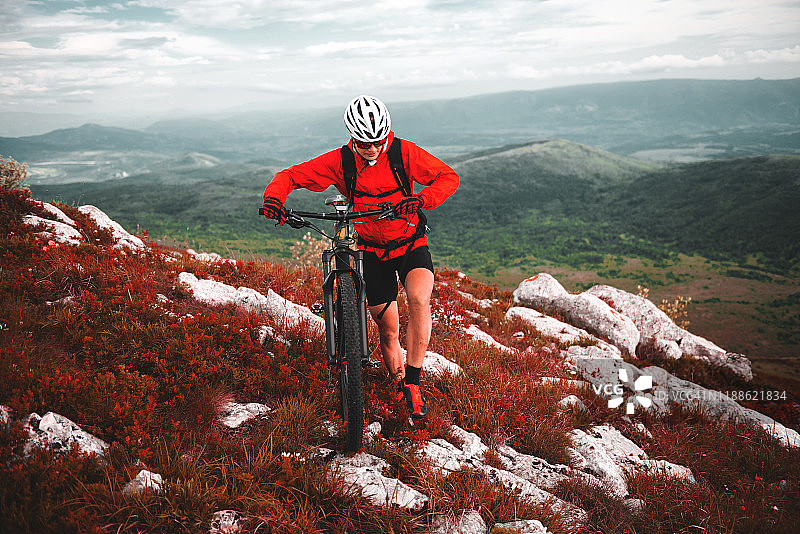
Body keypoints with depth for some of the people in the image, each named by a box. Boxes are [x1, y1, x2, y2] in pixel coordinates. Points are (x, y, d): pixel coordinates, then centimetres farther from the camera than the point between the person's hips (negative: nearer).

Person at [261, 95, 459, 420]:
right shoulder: (339, 162, -12)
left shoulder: (404, 152, -13)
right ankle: (399, 386, 28)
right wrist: (274, 197, -29)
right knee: (388, 330, 2)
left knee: (419, 299, -30)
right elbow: (292, 175, -7)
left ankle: (413, 381, -17)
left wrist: (423, 199, -34)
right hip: (372, 252, 1)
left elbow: (448, 176, -14)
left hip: (411, 244, -1)